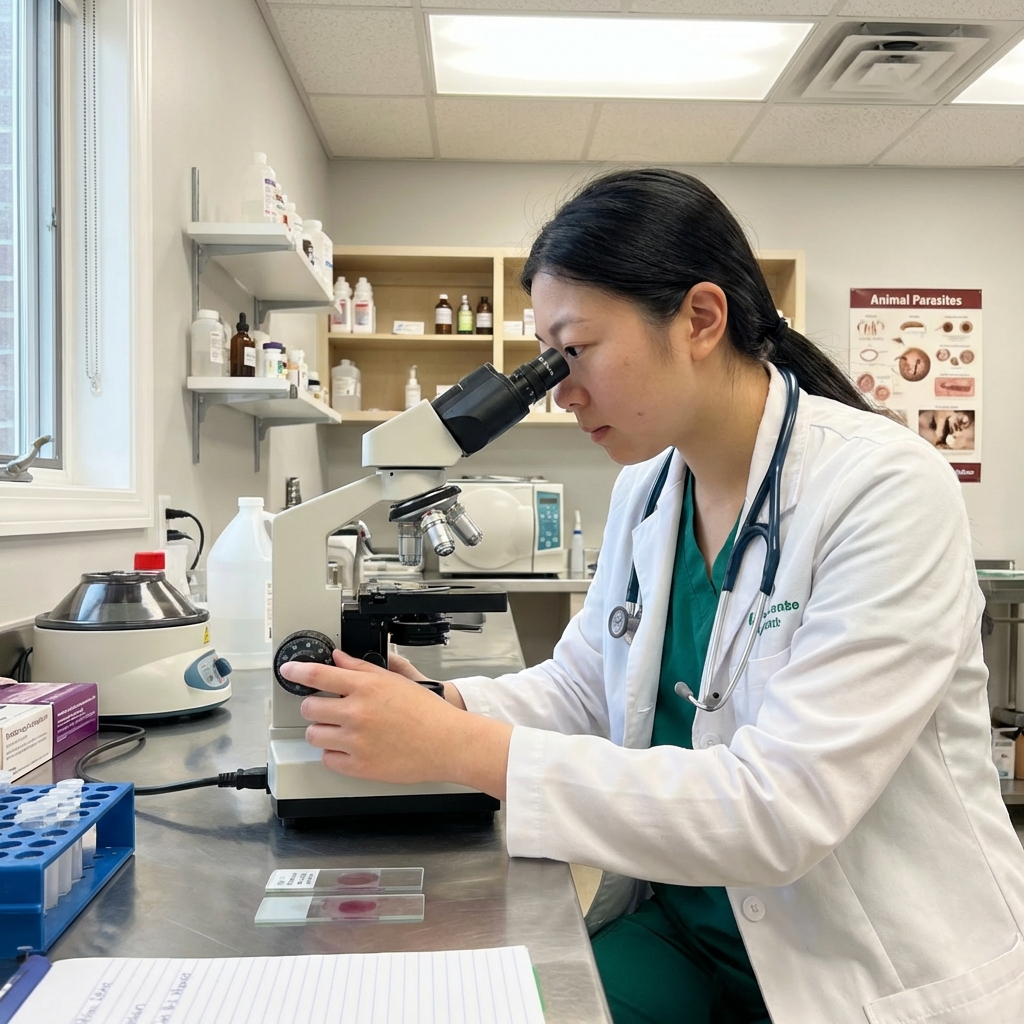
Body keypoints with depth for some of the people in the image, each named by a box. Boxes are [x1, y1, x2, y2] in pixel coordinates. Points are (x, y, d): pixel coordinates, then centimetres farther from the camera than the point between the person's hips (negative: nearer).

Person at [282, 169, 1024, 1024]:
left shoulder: (888, 491, -22)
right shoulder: (645, 490, -1)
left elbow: (779, 808, -28)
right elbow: (582, 685, 5)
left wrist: (464, 750, -32)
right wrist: (444, 706, -14)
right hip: (683, 925, 5)